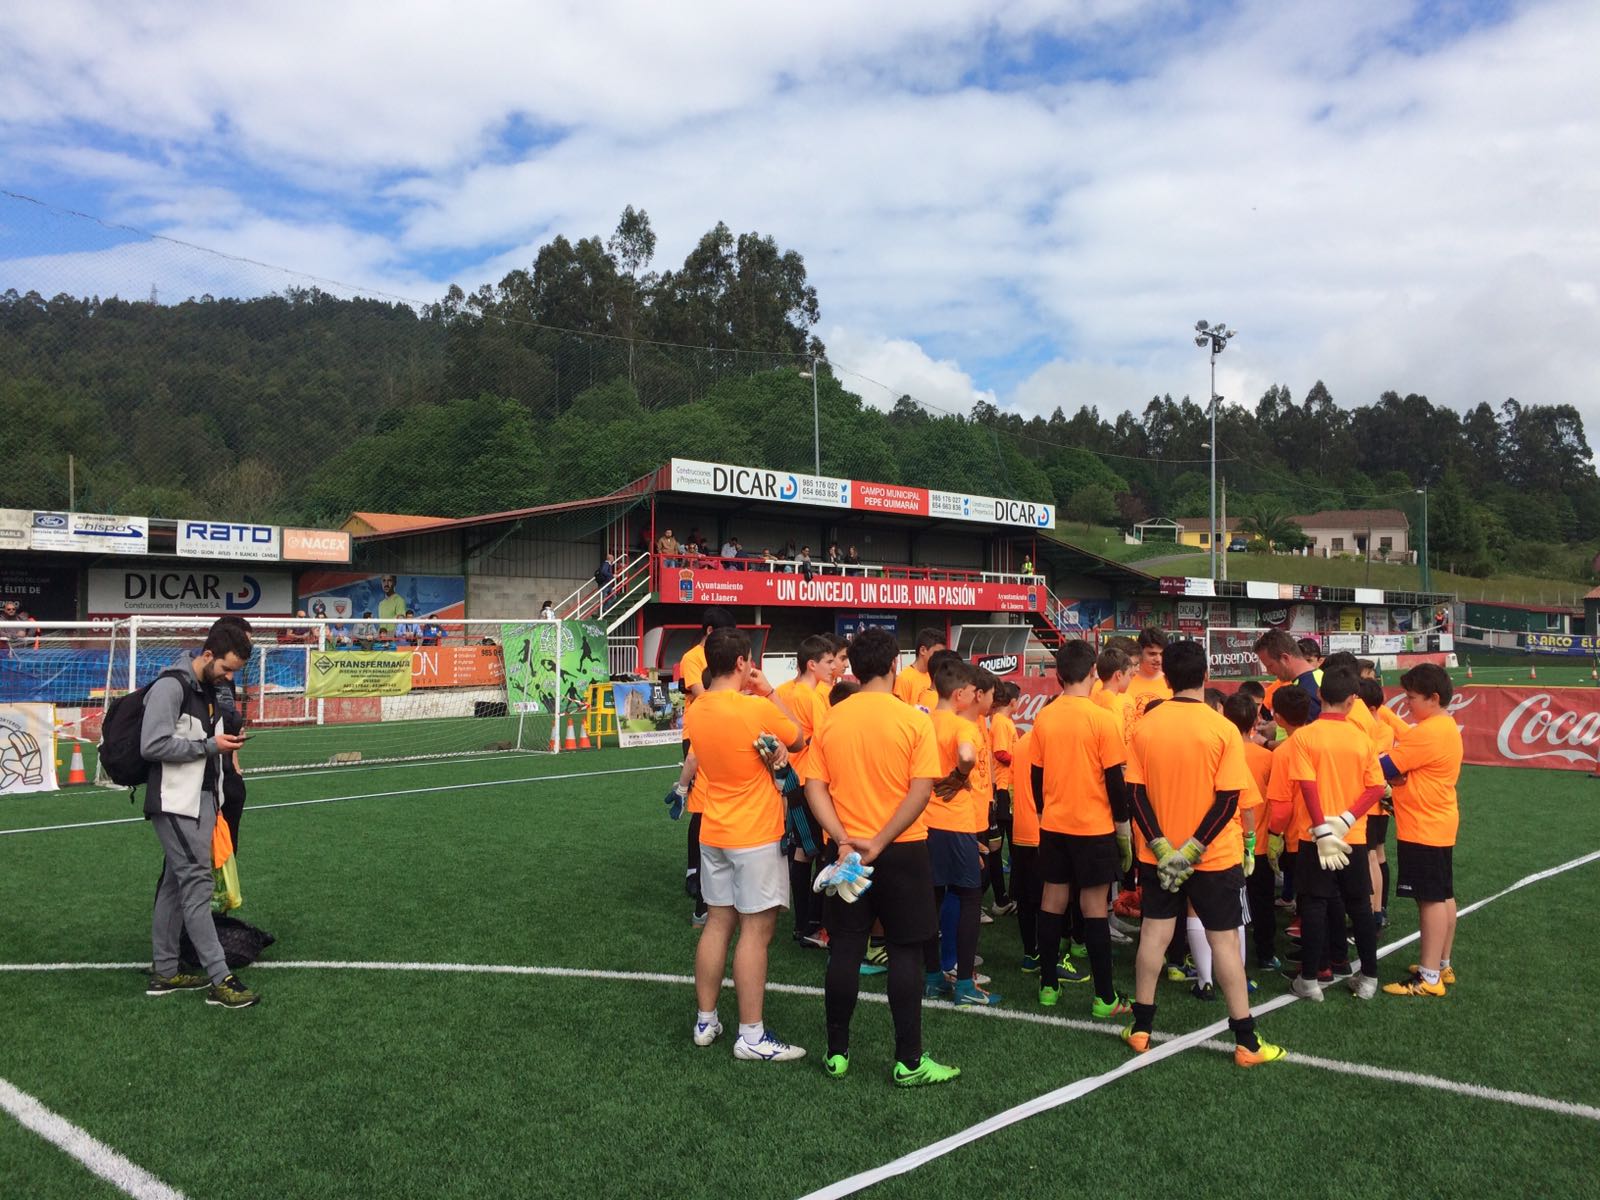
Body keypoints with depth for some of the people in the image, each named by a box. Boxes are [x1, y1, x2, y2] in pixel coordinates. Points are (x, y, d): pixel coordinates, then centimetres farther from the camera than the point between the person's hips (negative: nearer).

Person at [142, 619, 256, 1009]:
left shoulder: (208, 688, 14)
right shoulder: (171, 686, -14)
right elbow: (153, 745, -21)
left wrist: (224, 743, 9)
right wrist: (209, 746, -16)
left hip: (201, 798, 9)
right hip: (175, 802, -9)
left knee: (176, 882, 14)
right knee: (197, 883, -9)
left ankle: (164, 972, 22)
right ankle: (220, 979, -8)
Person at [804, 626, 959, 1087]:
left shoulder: (831, 719, 0)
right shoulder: (914, 720, -9)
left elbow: (815, 788, -4)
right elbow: (920, 791, -16)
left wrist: (844, 840, -11)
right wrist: (881, 841, -16)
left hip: (846, 853, 3)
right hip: (902, 851, -3)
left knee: (844, 953, 11)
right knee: (905, 954, 6)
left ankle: (837, 1053, 20)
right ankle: (909, 1061, 12)